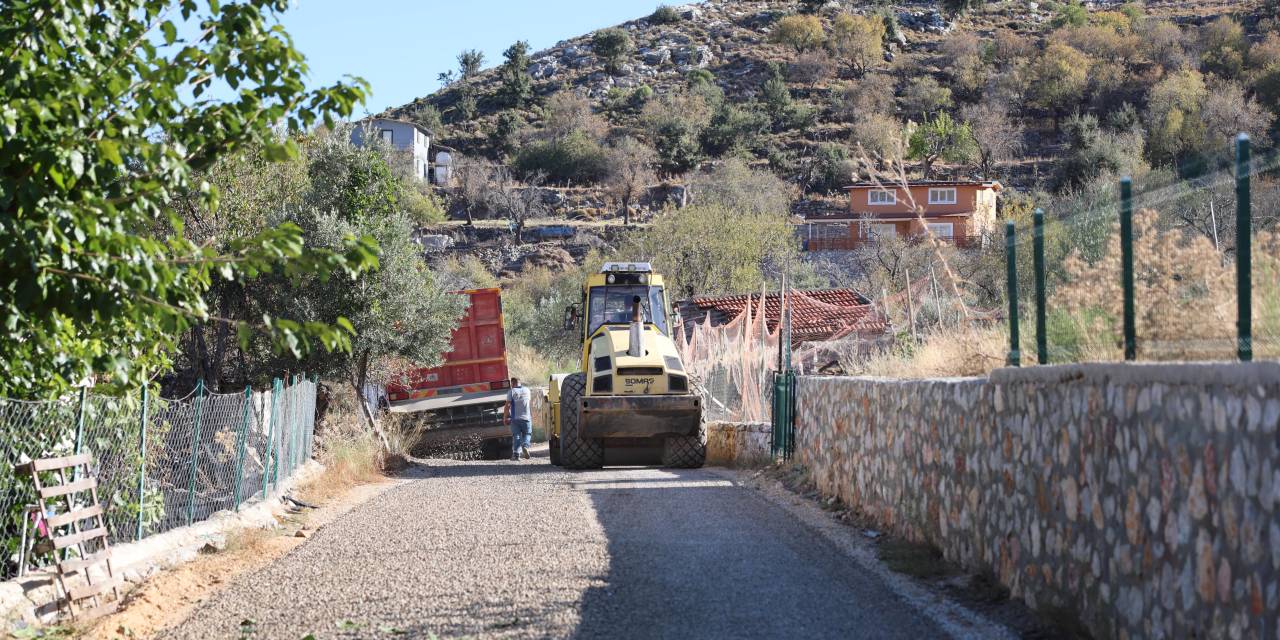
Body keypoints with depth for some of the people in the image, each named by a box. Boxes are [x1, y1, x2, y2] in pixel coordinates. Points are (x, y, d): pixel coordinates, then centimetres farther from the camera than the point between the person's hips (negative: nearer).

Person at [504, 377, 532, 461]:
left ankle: (516, 454, -7)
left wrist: (505, 417, 0)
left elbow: (507, 405, -10)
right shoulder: (526, 390, 9)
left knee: (516, 436, 3)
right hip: (526, 417, 2)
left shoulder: (511, 392, -4)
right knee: (527, 434, 13)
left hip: (515, 418, -2)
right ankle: (525, 446, -15)